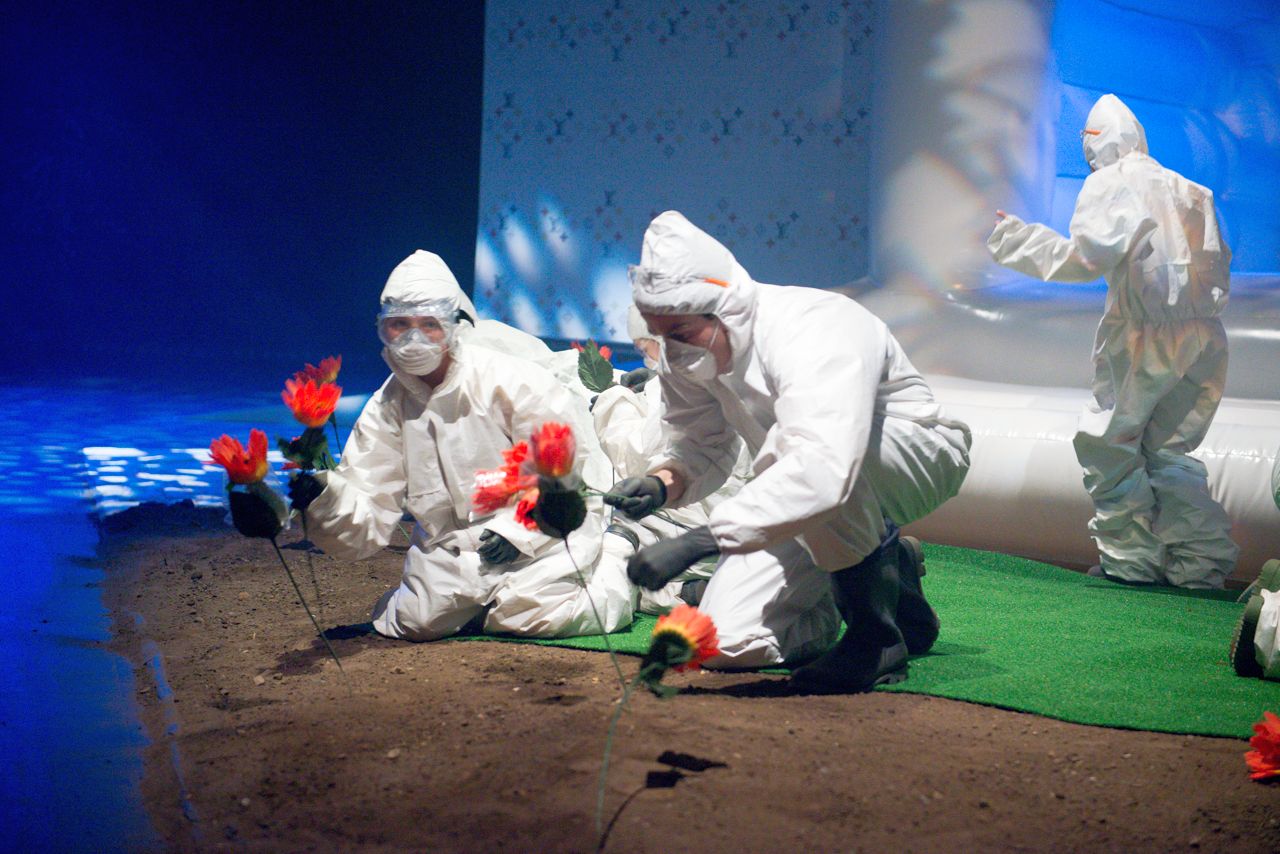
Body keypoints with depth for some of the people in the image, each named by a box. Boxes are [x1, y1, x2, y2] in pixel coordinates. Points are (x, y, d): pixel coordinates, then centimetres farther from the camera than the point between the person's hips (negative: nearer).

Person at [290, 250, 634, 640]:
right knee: (419, 621, -15)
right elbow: (368, 522, -4)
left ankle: (610, 578, 6)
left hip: (542, 532, -4)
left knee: (531, 613, -25)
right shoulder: (387, 409, 0)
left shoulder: (512, 381, -15)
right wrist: (324, 496, -25)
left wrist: (518, 529, -20)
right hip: (451, 546, 4)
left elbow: (577, 462, -13)